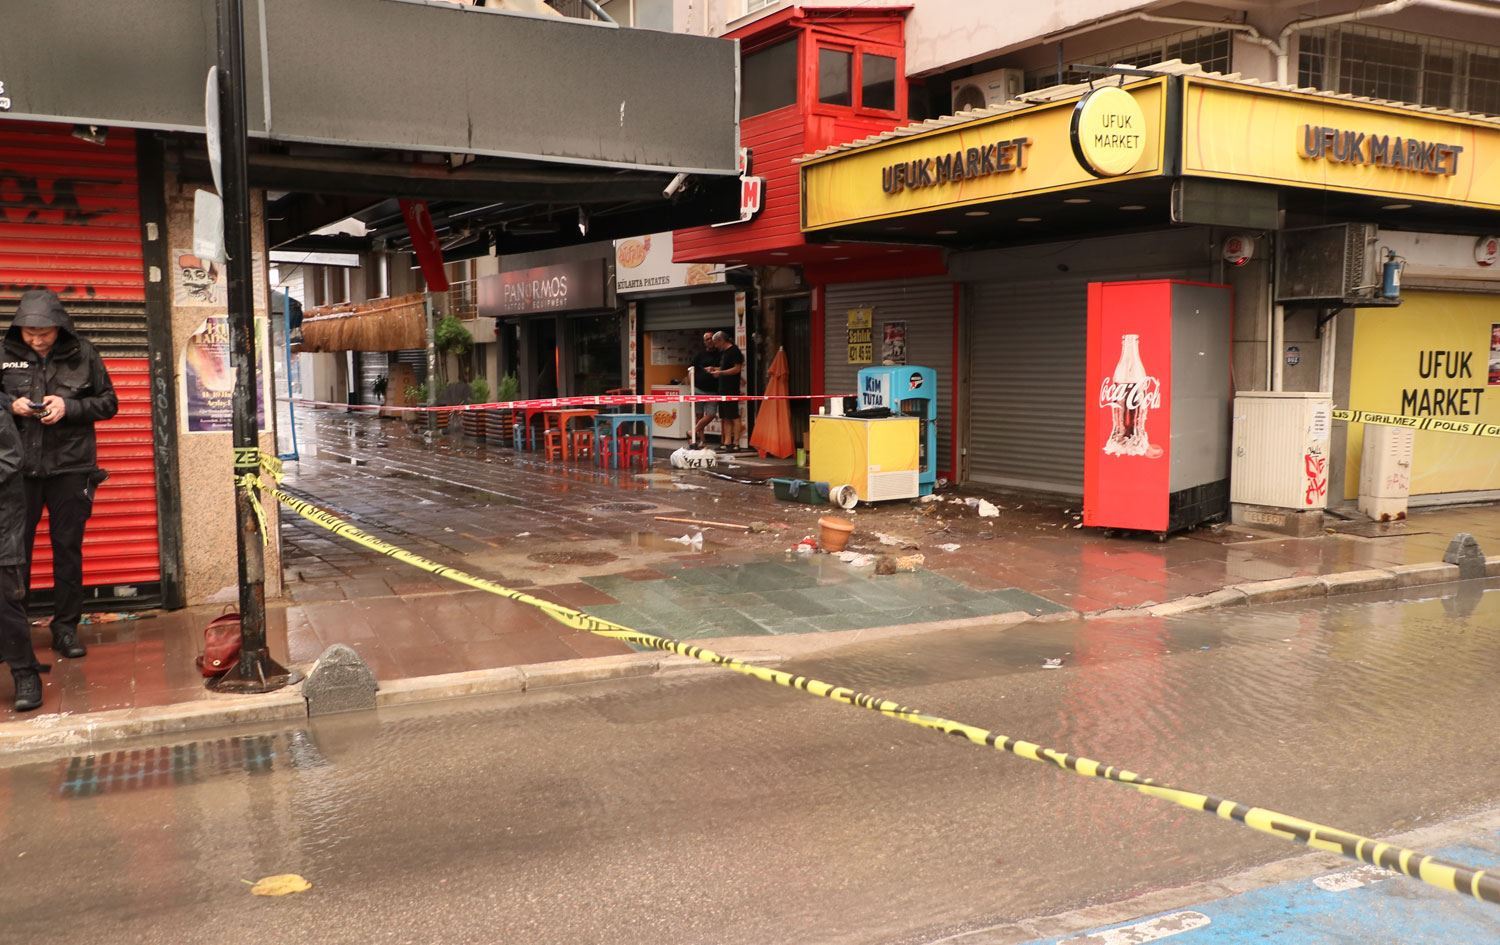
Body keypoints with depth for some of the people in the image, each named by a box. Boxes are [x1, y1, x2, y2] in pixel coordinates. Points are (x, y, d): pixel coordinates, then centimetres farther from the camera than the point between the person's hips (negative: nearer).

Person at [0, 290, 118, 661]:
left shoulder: (82, 354, -2)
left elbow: (109, 403, 3)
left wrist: (69, 406, -12)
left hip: (70, 467, 0)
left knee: (68, 548, 8)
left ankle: (66, 628, 18)